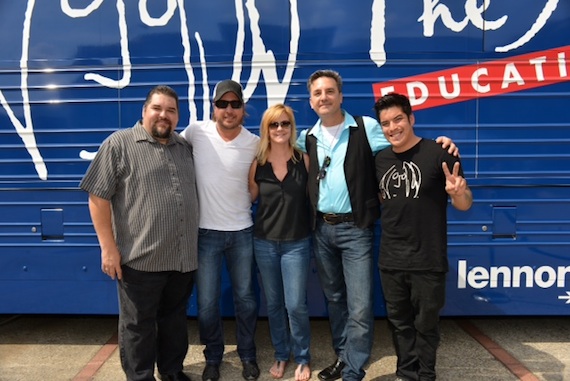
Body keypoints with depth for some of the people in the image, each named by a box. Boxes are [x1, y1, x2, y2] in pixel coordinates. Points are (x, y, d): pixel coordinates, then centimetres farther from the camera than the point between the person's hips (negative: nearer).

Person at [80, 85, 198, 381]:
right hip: (140, 258, -5)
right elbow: (98, 197, -9)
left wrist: (194, 242, 14)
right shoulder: (119, 144, -6)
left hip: (184, 257, 6)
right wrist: (108, 247, -12)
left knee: (175, 318, 19)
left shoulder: (185, 148, 11)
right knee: (138, 325, 9)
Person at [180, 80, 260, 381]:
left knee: (245, 298, 14)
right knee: (207, 304, 8)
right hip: (205, 232, -1)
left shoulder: (254, 143, -4)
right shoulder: (195, 132, -8)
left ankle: (248, 355, 35)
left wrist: (246, 201, 0)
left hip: (242, 232, 1)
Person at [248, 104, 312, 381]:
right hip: (264, 242, 2)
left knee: (296, 305, 0)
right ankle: (281, 355, 33)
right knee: (273, 304, 13)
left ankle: (302, 358, 24)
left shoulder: (303, 159, -5)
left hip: (297, 243, -2)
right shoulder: (257, 163, -2)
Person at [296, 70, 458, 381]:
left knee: (359, 307, -4)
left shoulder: (366, 128, -5)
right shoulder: (307, 138, 9)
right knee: (334, 299, 18)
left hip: (355, 229, -4)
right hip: (321, 229, 5)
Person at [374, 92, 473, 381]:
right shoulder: (380, 159, 4)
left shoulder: (438, 153, -12)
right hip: (390, 260, 5)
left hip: (427, 260, -4)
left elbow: (464, 205, -10)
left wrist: (457, 192, -30)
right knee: (399, 322, 19)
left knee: (426, 323, 14)